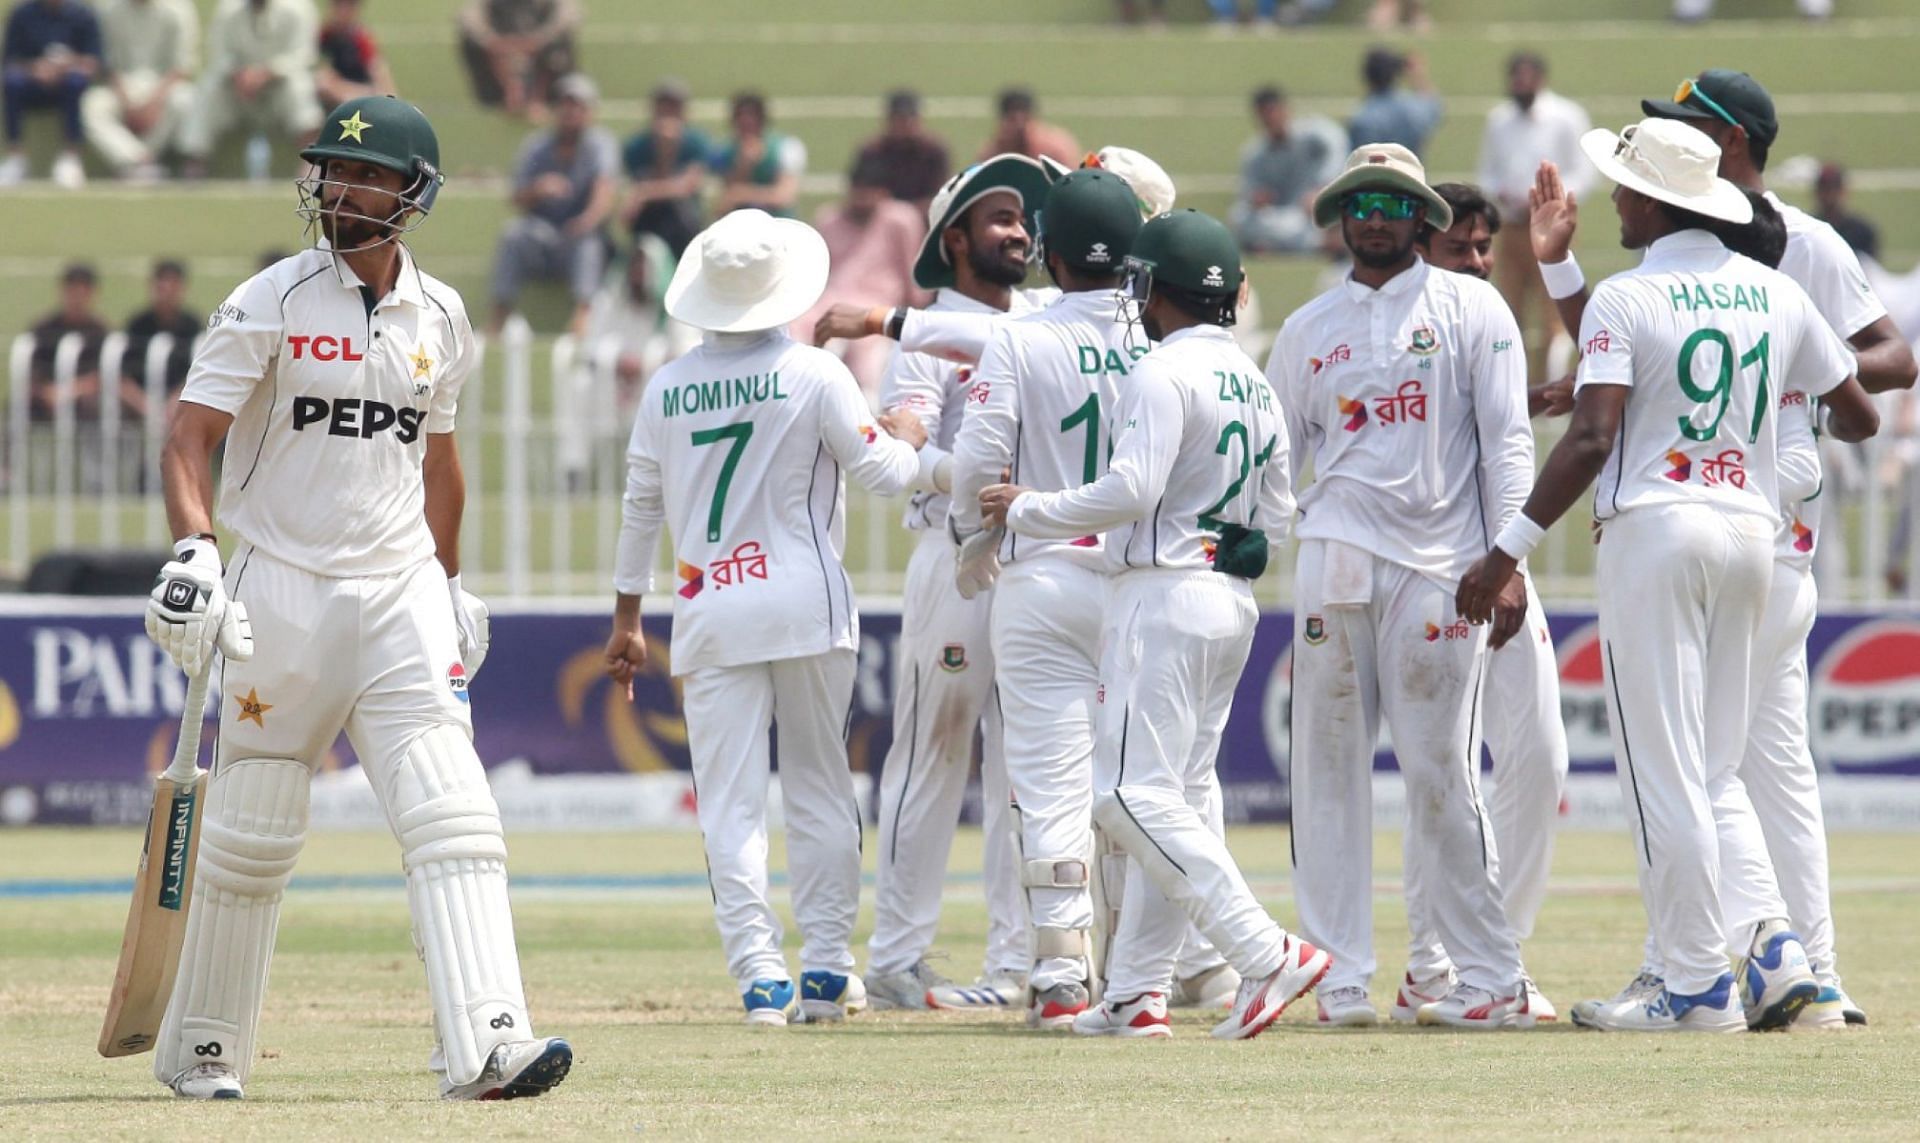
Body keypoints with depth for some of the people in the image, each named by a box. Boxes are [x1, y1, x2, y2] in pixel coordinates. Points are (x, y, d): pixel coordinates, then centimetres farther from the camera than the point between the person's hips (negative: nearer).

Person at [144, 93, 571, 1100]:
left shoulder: (439, 318, 8)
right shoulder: (271, 303, -5)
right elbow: (189, 434, -10)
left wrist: (450, 582, 23)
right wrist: (192, 551, -24)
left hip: (401, 596, 3)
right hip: (283, 591, -3)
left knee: (451, 818, -12)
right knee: (252, 832, 5)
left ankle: (484, 1044, -21)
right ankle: (200, 1046, 21)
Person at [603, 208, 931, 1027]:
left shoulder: (667, 390, 4)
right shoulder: (813, 376, -6)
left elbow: (640, 508, 11)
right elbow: (883, 474, -2)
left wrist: (627, 620, 20)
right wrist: (907, 440, 22)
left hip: (710, 614, 1)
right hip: (805, 605, -1)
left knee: (730, 799, 0)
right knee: (819, 784, 12)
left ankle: (760, 972, -12)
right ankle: (825, 968, 10)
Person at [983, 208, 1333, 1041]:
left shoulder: (1163, 373, -12)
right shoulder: (1254, 382, 14)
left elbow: (1131, 489, -21)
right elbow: (1278, 515, 16)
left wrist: (1026, 512, -10)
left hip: (1163, 595, -9)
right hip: (1235, 599, 9)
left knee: (1134, 793, -11)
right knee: (1181, 793, 10)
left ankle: (1268, 954, -21)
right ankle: (1138, 992, 9)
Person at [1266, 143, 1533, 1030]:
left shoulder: (1471, 309, 7)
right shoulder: (1306, 330, 16)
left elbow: (1505, 442, 1)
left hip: (1438, 562, -3)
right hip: (1336, 552, 3)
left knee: (1440, 772, -5)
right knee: (1328, 765, 0)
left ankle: (1490, 974, 2)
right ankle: (1338, 973, 3)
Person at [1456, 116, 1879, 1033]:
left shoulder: (1625, 298, -7)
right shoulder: (1775, 294, 10)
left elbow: (1591, 439, -17)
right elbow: (1858, 416, 16)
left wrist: (1509, 550, -17)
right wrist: (1823, 422, 40)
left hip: (1654, 527, -6)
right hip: (1751, 527, 6)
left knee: (1664, 773, -2)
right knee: (1713, 771, 14)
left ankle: (1696, 984, -5)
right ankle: (1770, 948, -5)